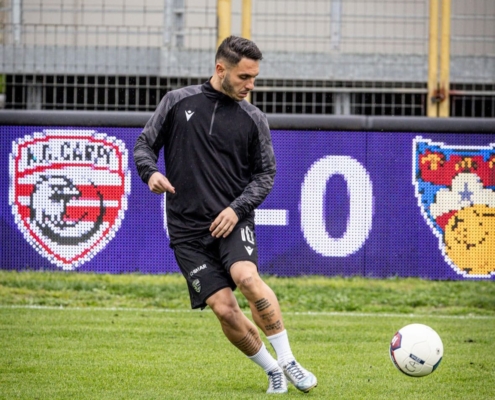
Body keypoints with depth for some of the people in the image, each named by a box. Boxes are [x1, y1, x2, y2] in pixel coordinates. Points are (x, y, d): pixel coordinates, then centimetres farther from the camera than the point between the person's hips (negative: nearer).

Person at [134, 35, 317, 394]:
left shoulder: (253, 119, 4)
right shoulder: (178, 102, 4)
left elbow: (265, 174, 8)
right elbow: (145, 144, 11)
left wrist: (238, 208, -8)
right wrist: (150, 172, -12)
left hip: (232, 220, 0)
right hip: (187, 227, 0)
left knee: (247, 277, -29)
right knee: (224, 308, -11)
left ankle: (288, 362, -17)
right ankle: (271, 370, 9)